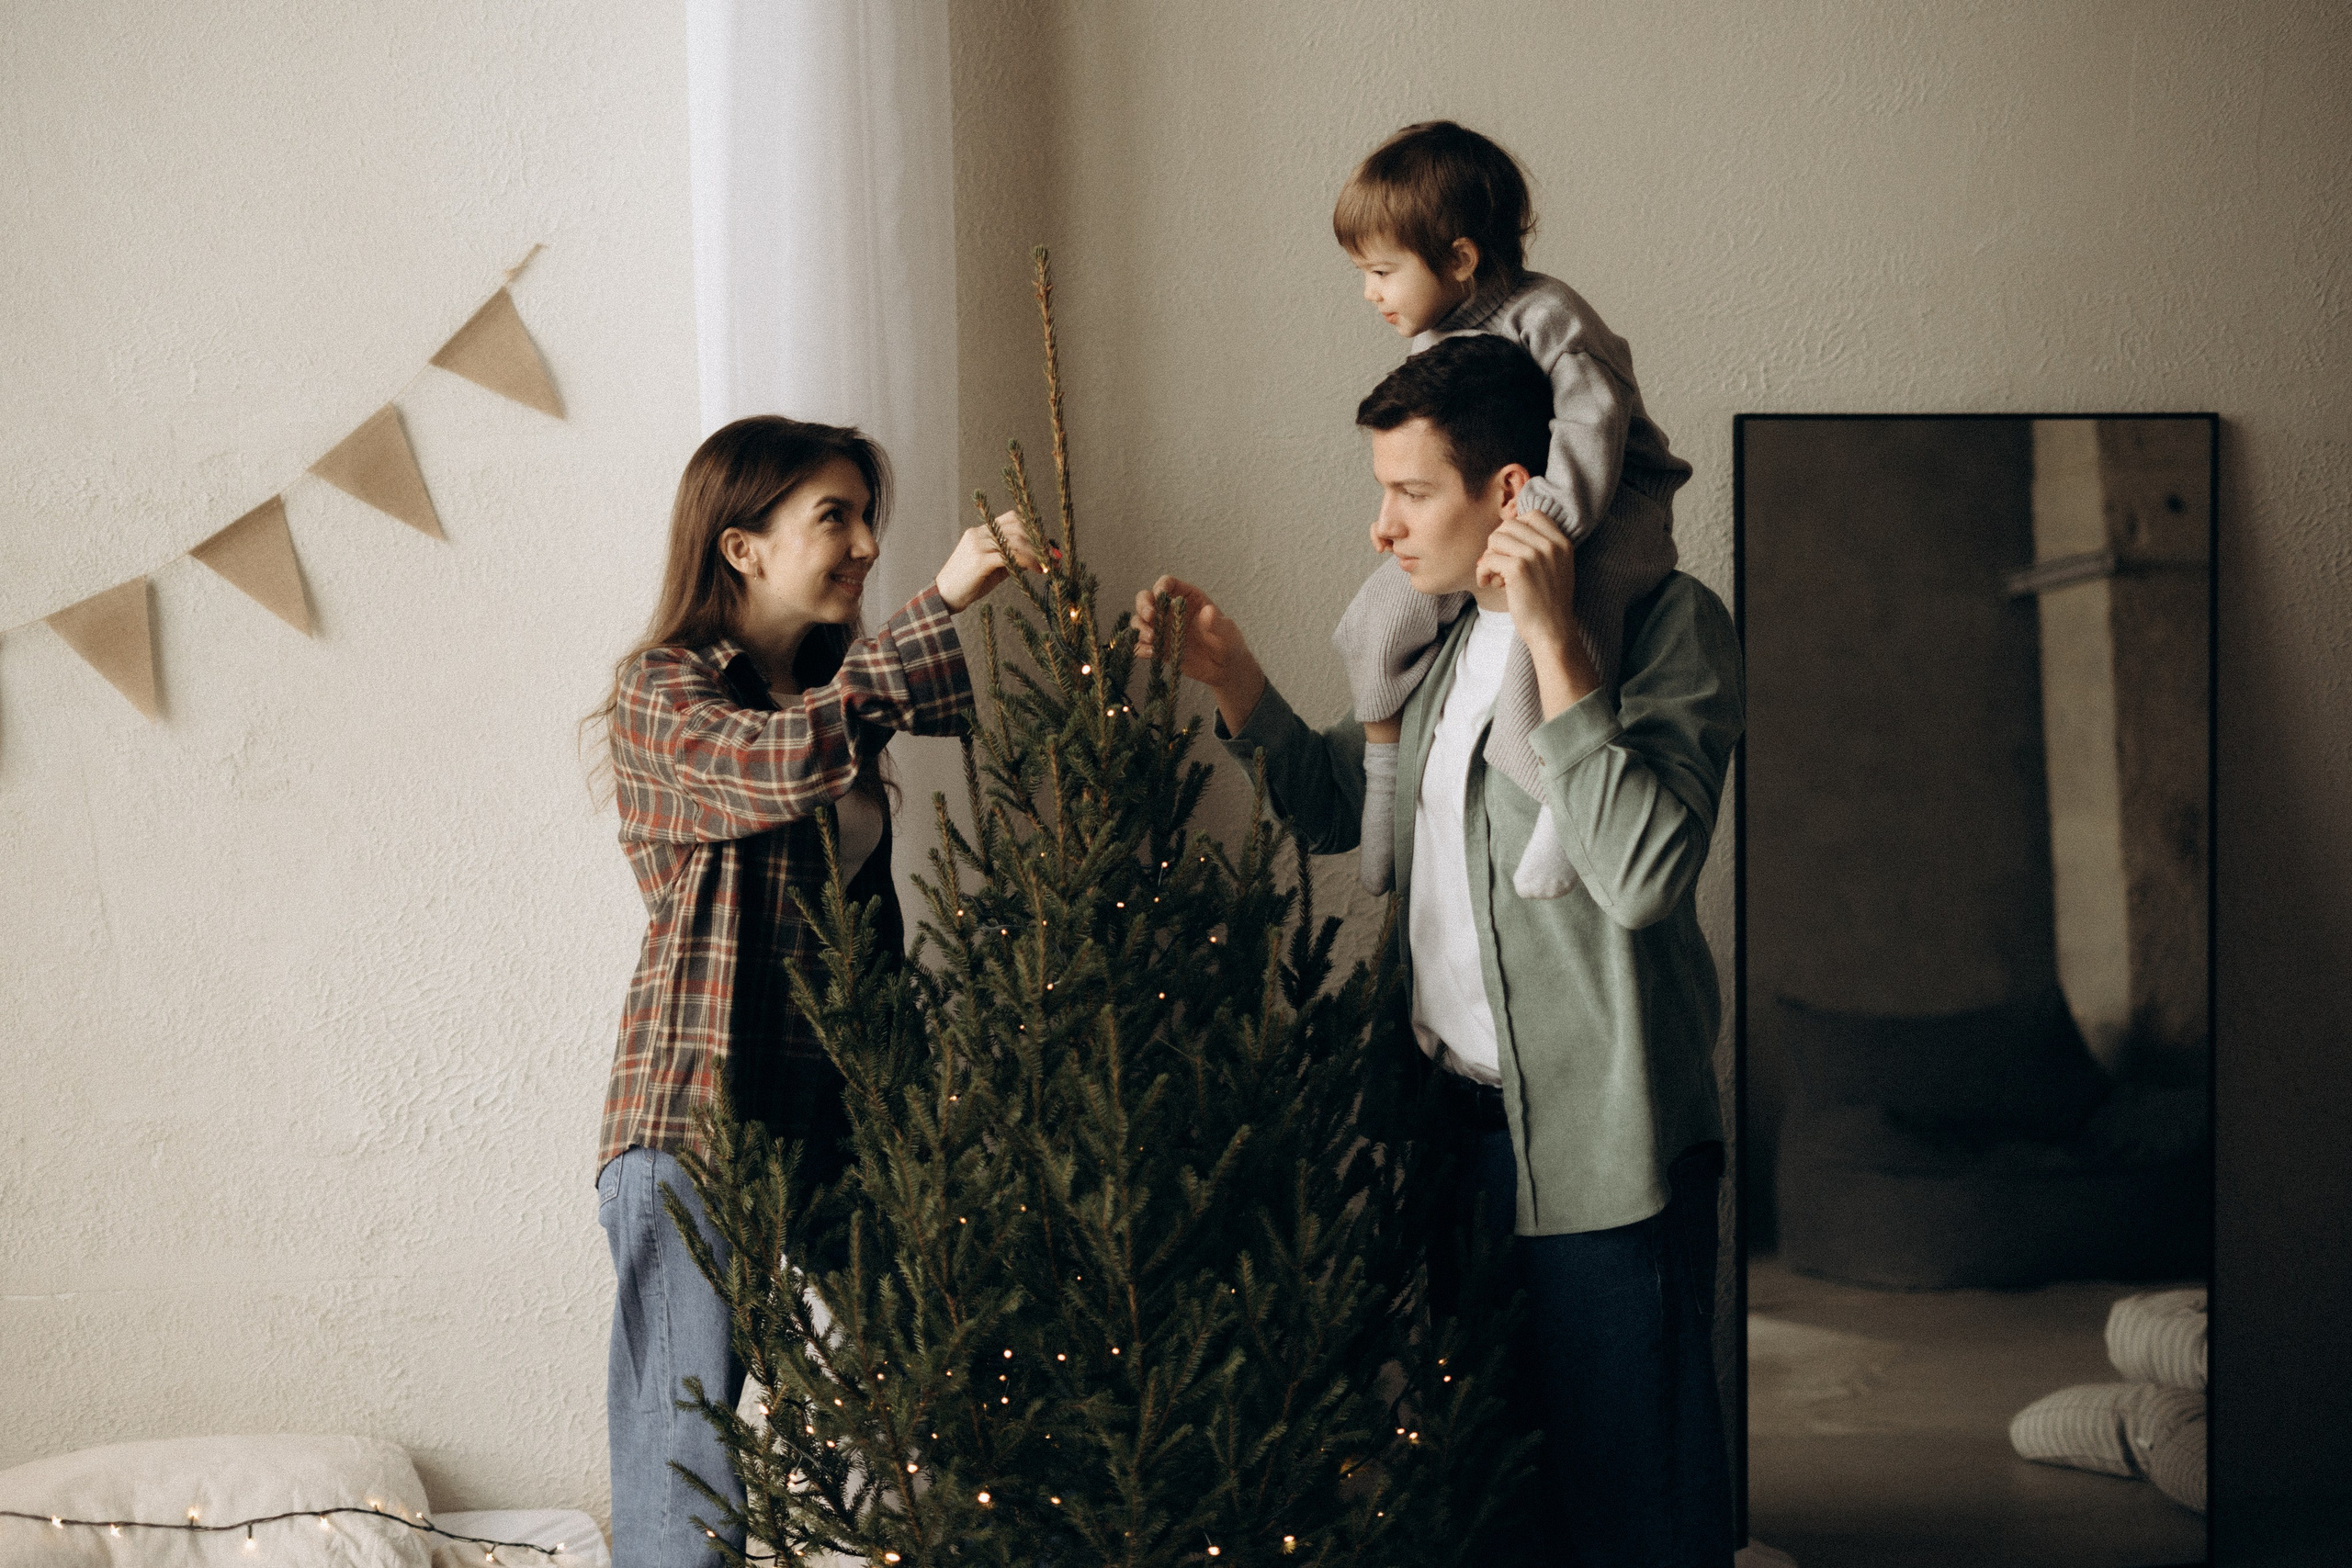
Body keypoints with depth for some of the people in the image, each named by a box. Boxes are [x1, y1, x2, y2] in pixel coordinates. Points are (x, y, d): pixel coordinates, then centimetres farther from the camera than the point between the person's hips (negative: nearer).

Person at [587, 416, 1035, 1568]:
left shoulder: (836, 685, 16)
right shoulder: (662, 693, -7)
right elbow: (788, 763, -26)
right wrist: (942, 600, -27)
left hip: (837, 1117, 7)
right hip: (697, 1127, -7)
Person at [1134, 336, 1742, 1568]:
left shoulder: (1667, 625, -13)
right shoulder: (1445, 641, 12)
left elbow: (1641, 871, -27)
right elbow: (1330, 806, 24)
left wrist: (1552, 637, -26)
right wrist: (1228, 674, 9)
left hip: (1596, 1153, -8)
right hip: (1458, 1121, 8)